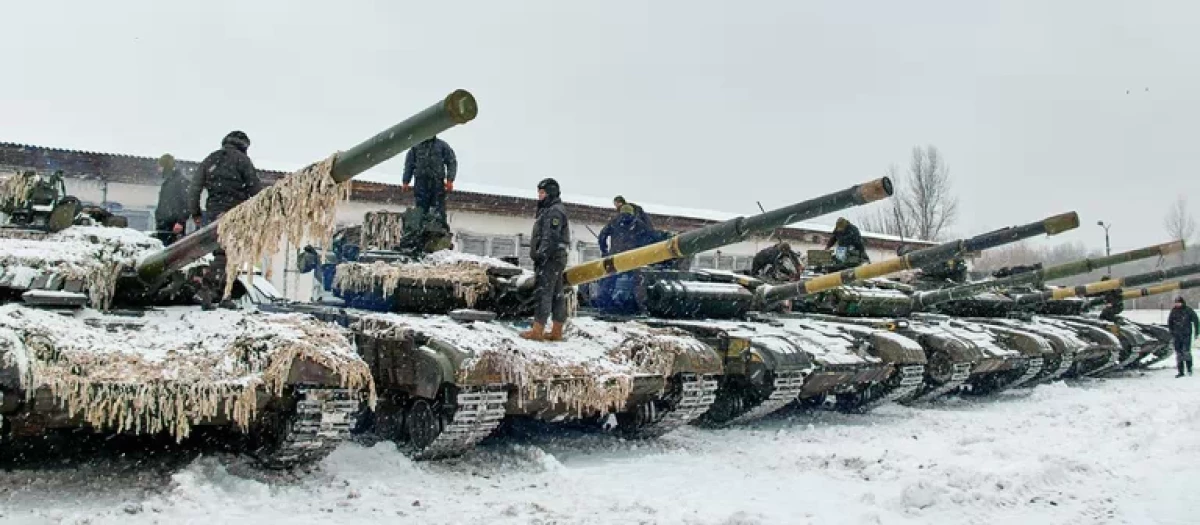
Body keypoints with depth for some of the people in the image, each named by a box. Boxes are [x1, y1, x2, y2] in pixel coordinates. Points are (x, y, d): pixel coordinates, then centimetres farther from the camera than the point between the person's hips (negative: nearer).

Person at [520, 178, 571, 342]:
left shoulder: (554, 211, -10)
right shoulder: (548, 210, 23)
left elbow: (550, 238, -20)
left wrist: (540, 255, -24)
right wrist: (539, 256, 20)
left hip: (550, 258, -11)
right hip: (554, 259, 11)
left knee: (542, 293, -13)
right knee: (556, 294, 8)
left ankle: (537, 331, -16)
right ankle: (556, 332, 10)